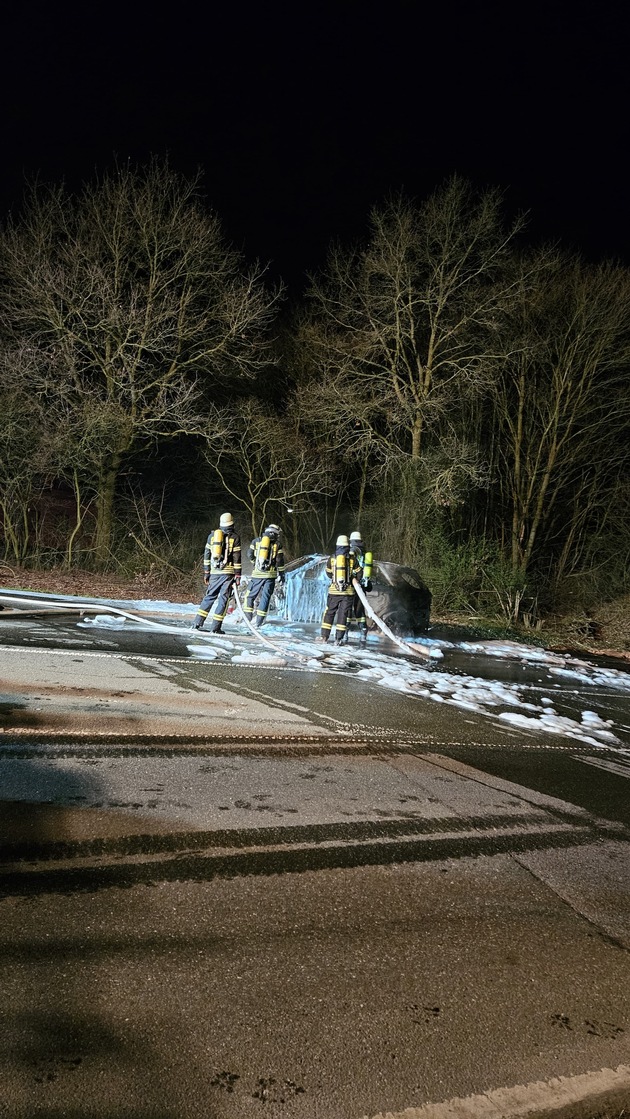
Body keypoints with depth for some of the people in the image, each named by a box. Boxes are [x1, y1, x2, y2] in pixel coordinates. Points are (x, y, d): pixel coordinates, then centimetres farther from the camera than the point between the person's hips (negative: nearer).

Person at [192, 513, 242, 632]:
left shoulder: (212, 535, 11)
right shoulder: (234, 537, -1)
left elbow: (207, 554, 11)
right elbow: (237, 558, -4)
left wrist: (206, 573, 16)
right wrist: (237, 576, -2)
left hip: (214, 572, 4)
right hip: (228, 572, -4)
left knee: (210, 596, 14)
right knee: (223, 599, -1)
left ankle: (197, 623, 9)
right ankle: (215, 627, -5)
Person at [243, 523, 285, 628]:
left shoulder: (256, 541, 8)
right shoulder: (277, 544, 5)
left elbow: (250, 556, 12)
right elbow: (280, 562, 2)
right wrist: (281, 576, 8)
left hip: (257, 573, 0)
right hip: (270, 574, 0)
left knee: (250, 596, 12)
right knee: (265, 597, 3)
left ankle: (248, 619, 7)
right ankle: (258, 623, 0)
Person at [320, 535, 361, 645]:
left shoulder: (331, 558, 0)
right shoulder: (352, 559, -2)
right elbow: (358, 575, 2)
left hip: (334, 590, 1)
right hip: (348, 591, -1)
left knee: (329, 612, 12)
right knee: (343, 614, 4)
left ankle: (324, 636, 14)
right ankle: (338, 639, 2)